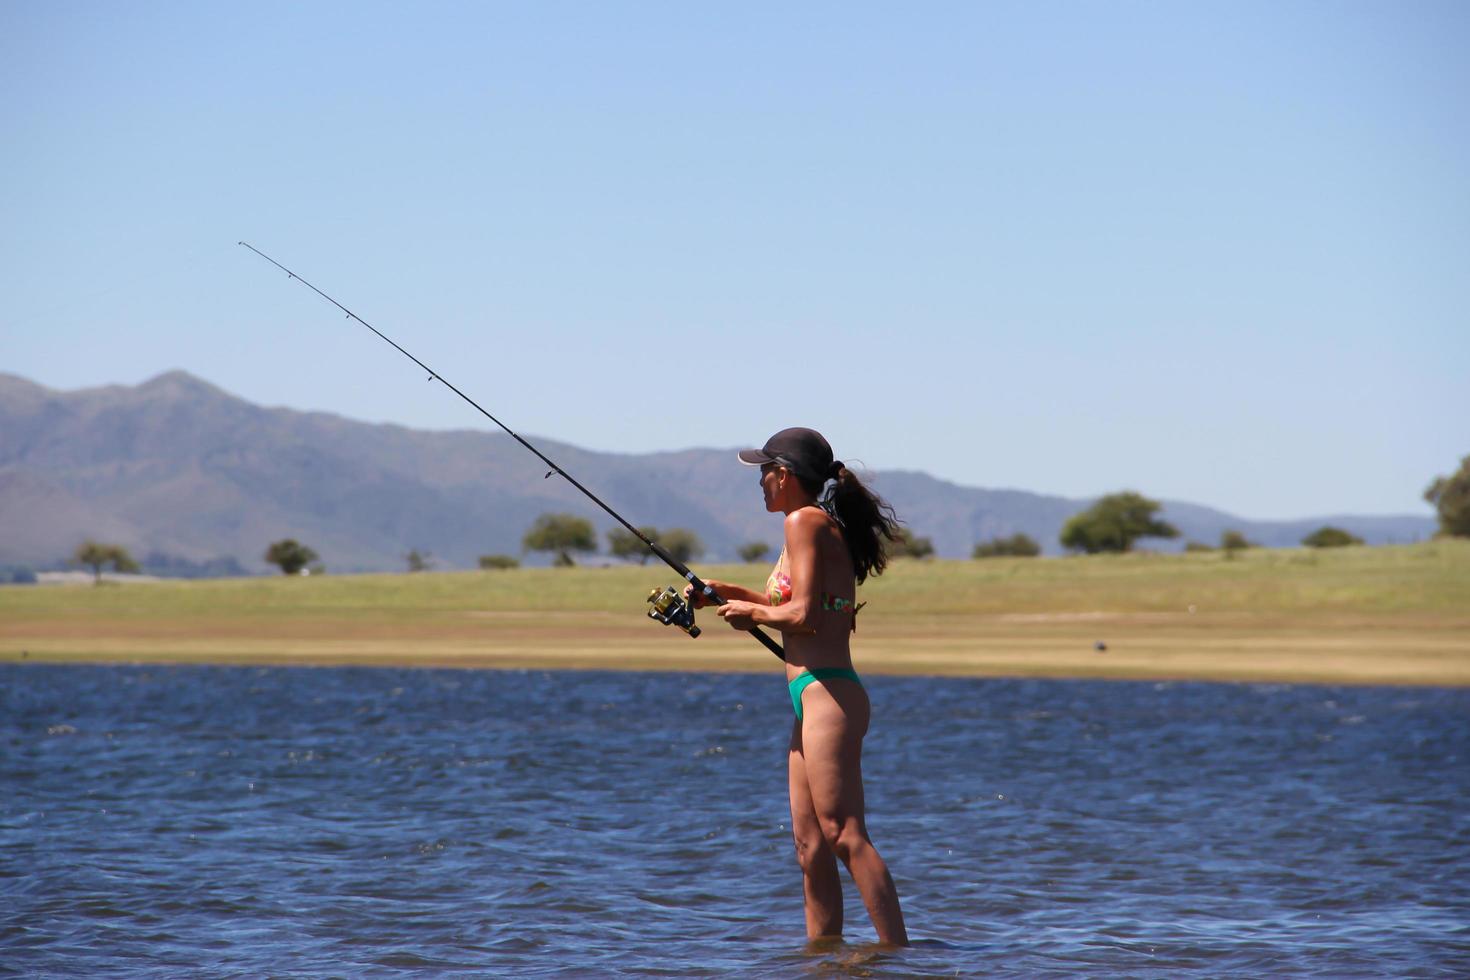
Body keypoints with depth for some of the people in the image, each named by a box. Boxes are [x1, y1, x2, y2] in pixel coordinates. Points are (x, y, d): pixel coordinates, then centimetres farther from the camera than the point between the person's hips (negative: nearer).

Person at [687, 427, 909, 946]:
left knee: (845, 835, -14)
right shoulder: (827, 526, 19)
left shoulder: (804, 522, -9)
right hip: (815, 698, 10)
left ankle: (897, 951, -18)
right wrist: (724, 592, 28)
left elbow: (803, 616, -18)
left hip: (827, 695, -10)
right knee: (811, 845, 10)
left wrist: (749, 611, -1)